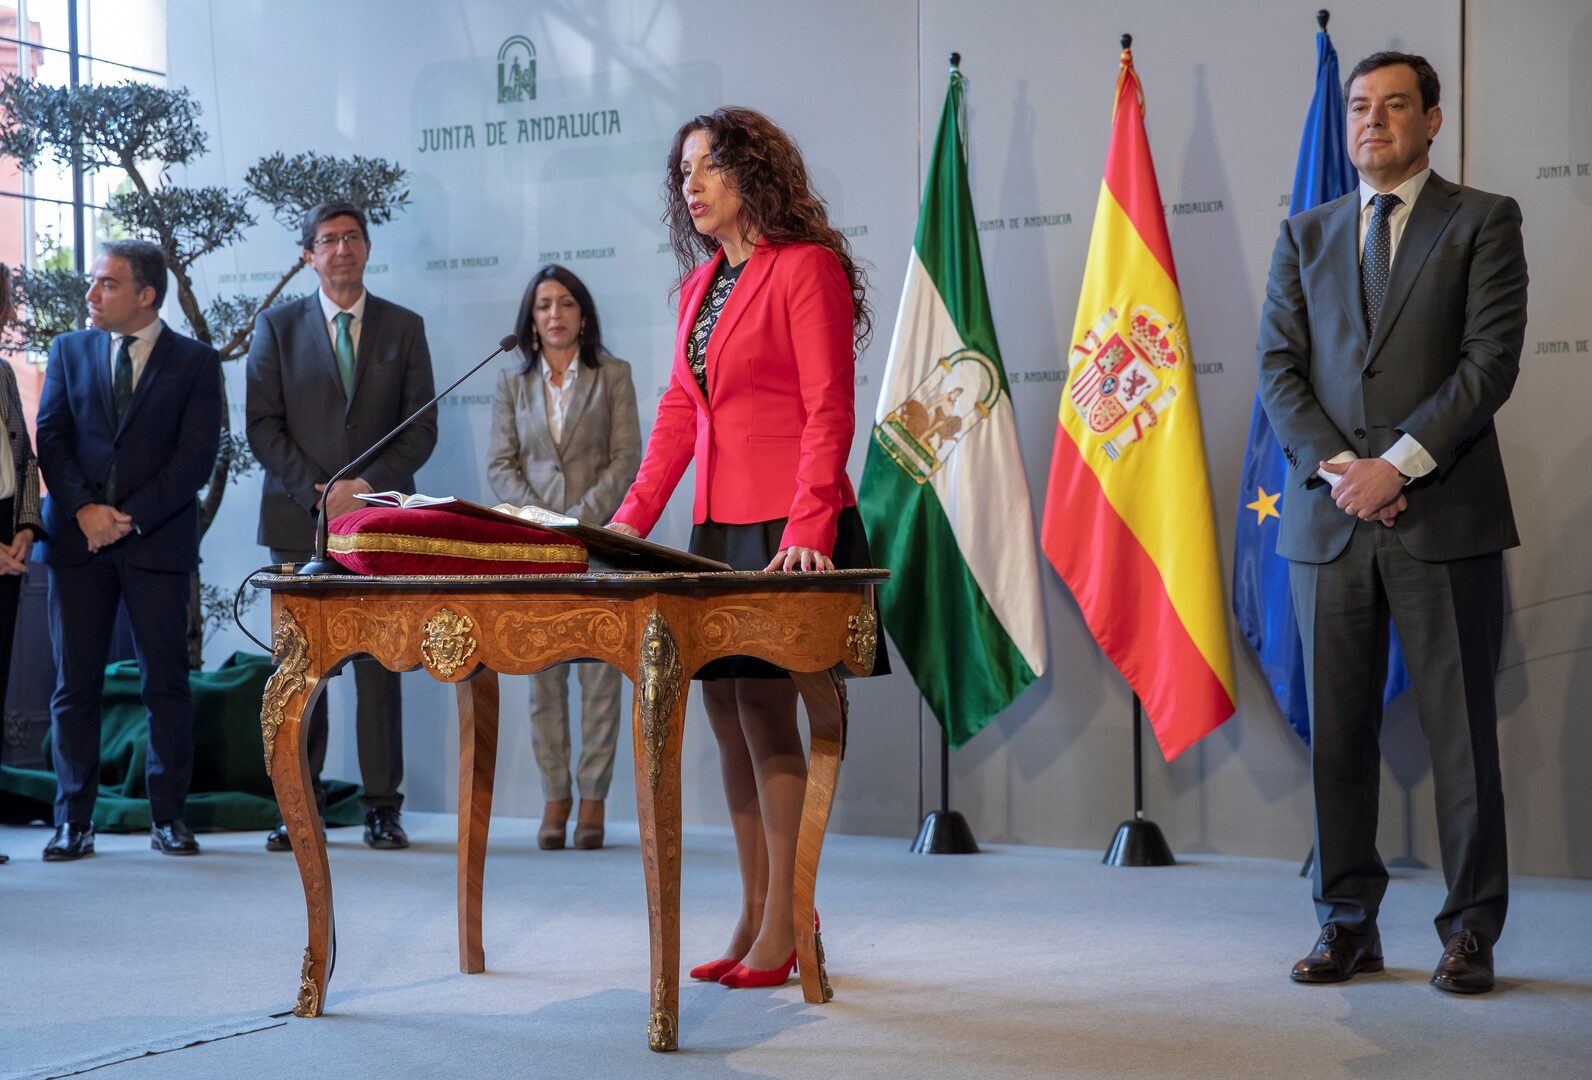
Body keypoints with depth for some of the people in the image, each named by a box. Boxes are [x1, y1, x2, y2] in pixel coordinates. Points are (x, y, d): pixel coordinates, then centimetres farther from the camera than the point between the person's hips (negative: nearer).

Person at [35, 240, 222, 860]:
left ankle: (168, 818, 8)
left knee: (166, 681, 0)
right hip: (78, 537, 2)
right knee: (74, 684, 2)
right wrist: (83, 509, -9)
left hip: (157, 541, -2)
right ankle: (73, 821, 7)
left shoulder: (195, 362, 4)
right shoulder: (69, 350, 13)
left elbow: (197, 456, -3)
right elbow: (50, 437, 6)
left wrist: (131, 518, -11)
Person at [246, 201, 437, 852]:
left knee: (378, 662, -1)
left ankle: (382, 805, 4)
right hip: (298, 517, 0)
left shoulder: (404, 328, 10)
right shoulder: (277, 326, 9)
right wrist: (318, 493, -9)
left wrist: (366, 486, -9)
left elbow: (421, 428, 5)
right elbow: (263, 426, 3)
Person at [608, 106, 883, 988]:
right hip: (717, 526, 8)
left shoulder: (806, 267, -7)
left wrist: (806, 525, -21)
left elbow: (828, 410, -12)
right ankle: (751, 917, 17)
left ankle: (782, 928, 1)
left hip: (786, 529, -8)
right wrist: (632, 517, 10)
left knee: (765, 710, -7)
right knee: (726, 713, 8)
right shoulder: (701, 283, 17)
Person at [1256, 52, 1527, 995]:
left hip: (1443, 516, -3)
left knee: (1462, 731, 0)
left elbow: (1491, 360, -6)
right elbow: (1279, 365, 8)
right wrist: (1333, 466, -8)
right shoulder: (1307, 235, 16)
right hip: (1330, 519, 4)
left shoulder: (1482, 222, 5)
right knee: (1338, 732, 6)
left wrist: (1399, 463, -13)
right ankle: (1349, 923, 15)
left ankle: (1471, 932, 9)